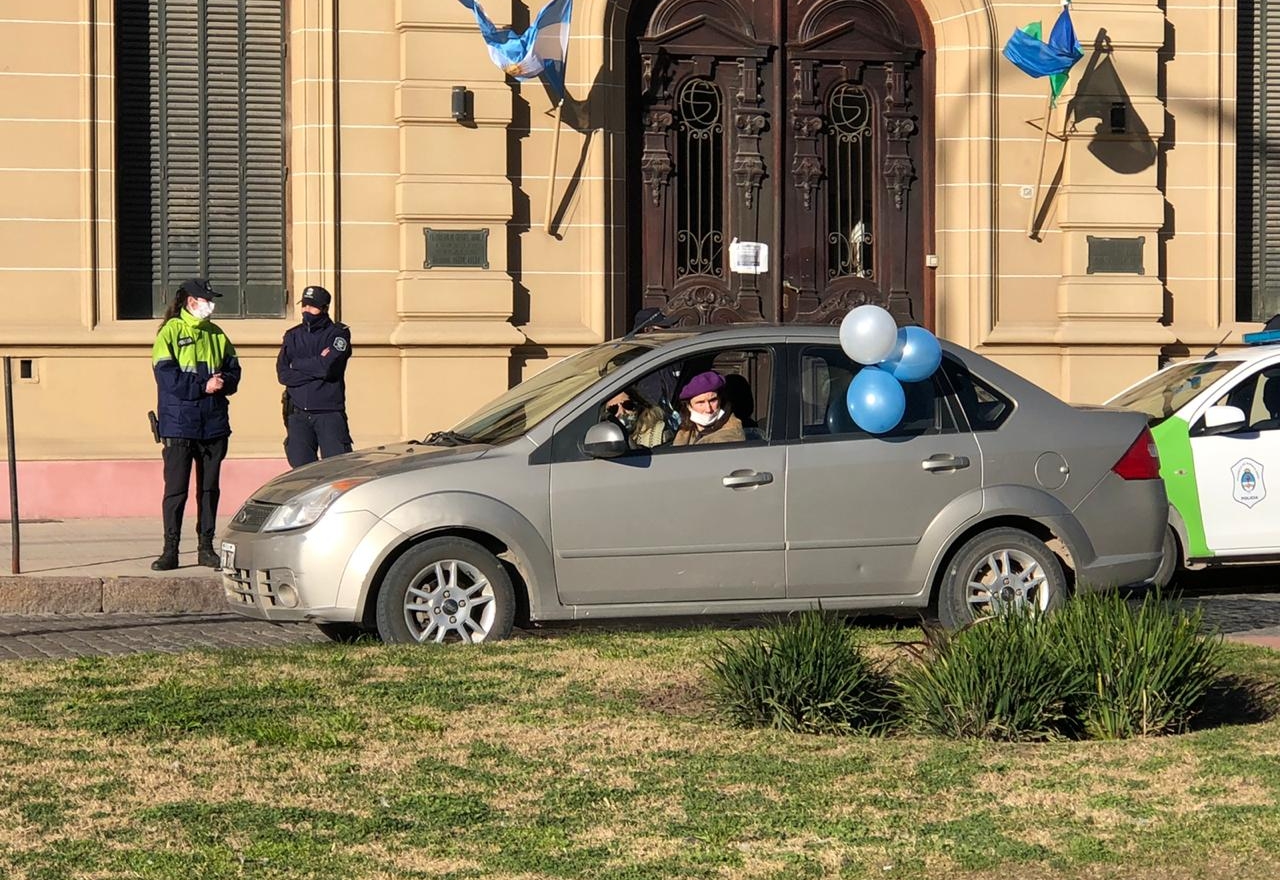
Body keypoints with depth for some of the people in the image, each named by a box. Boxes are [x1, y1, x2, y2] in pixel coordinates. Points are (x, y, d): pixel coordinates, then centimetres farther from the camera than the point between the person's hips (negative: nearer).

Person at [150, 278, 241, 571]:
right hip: (179, 423, -5)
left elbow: (233, 369, 11)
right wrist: (203, 386, -17)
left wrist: (223, 382, -11)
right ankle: (170, 551, 0)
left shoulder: (216, 335, 13)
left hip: (214, 424, 5)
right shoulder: (170, 332, -4)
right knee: (176, 489, -4)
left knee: (209, 488, 9)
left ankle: (206, 548, 16)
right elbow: (167, 376, -12)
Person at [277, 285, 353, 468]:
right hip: (298, 415, 4)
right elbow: (283, 374, 0)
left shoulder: (338, 333, 2)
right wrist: (317, 366, -9)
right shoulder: (293, 336, 13)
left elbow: (329, 367, -15)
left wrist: (296, 364, -1)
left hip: (329, 413, -4)